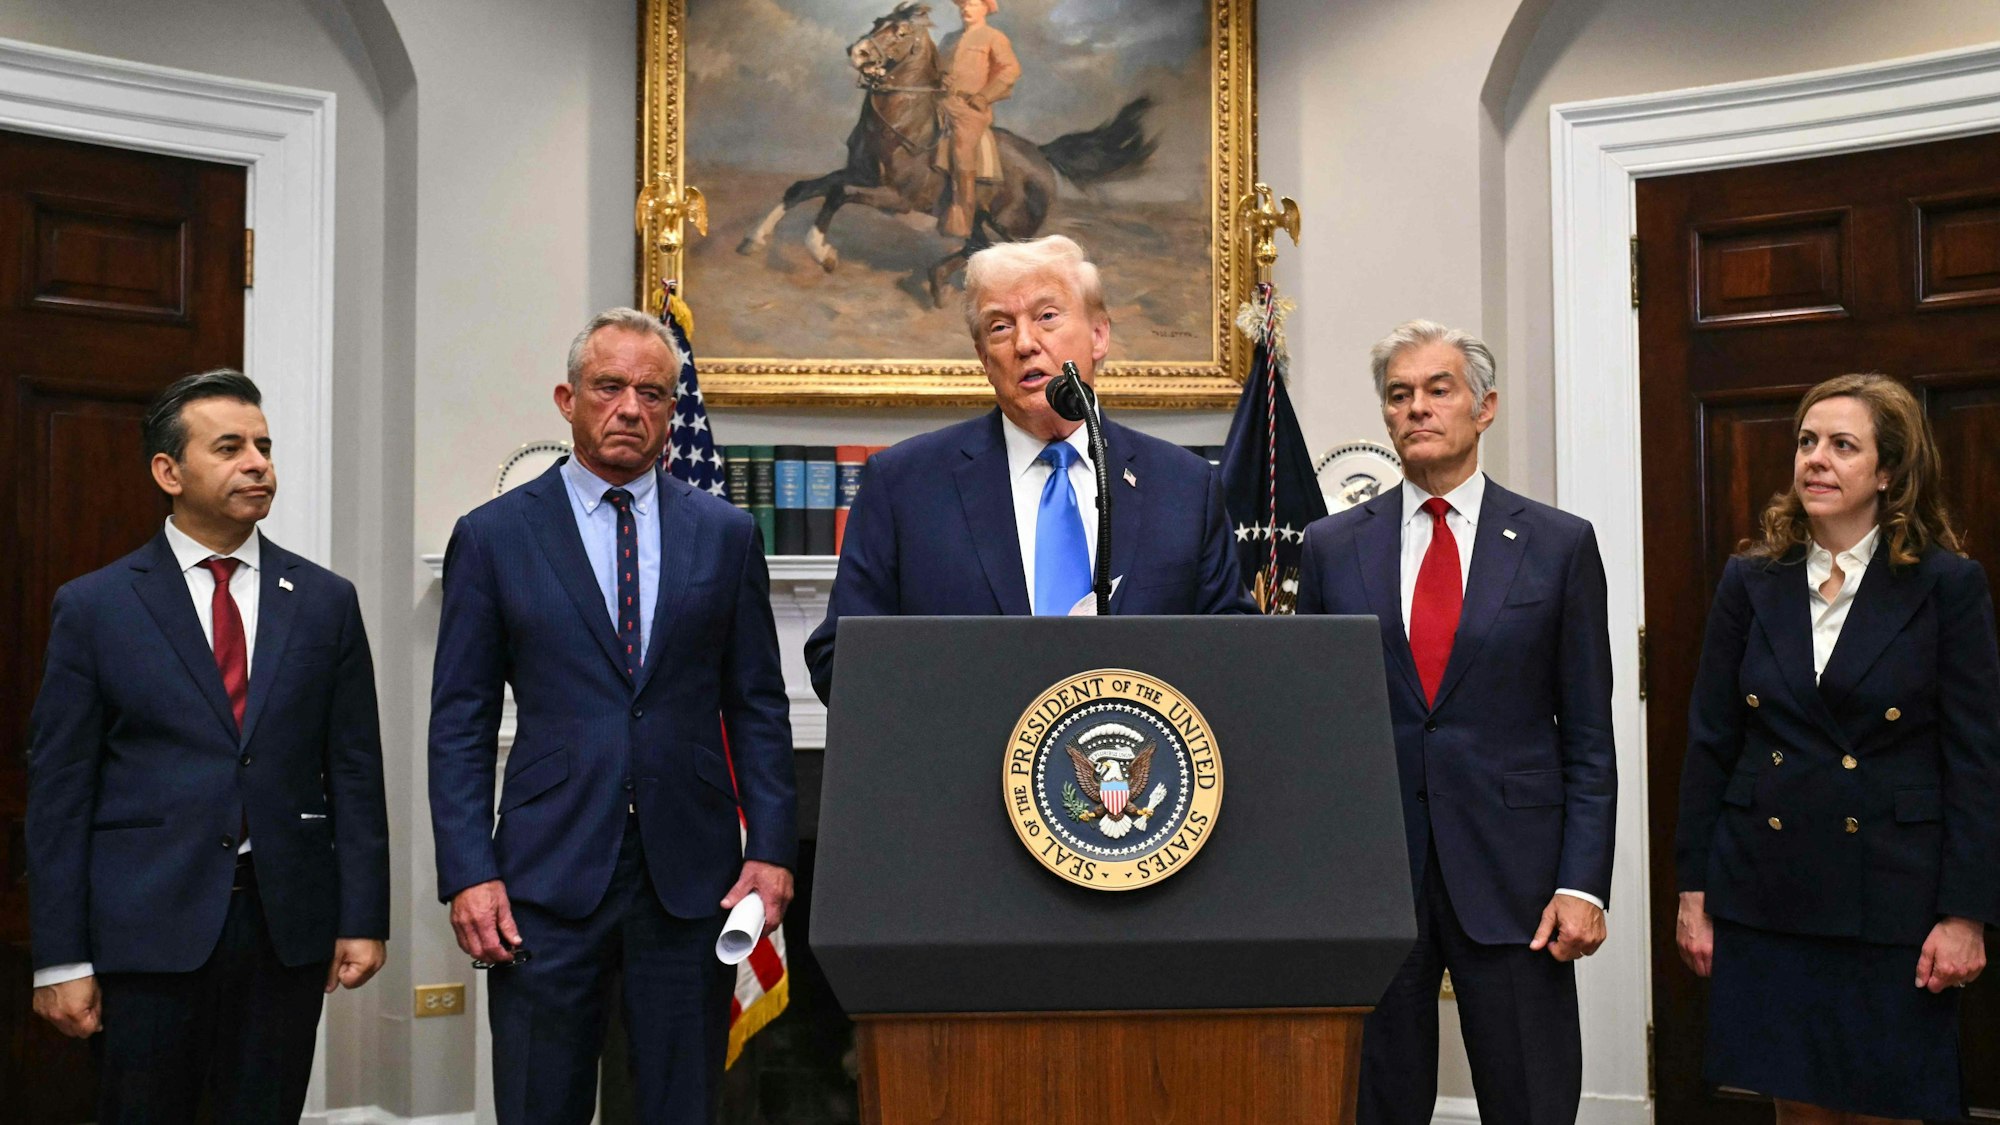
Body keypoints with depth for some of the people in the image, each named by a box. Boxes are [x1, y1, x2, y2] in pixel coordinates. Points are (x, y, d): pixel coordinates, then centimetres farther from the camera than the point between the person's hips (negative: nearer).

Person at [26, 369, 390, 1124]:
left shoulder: (325, 601, 6)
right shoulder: (93, 607, 1)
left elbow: (355, 771, 5)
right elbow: (58, 789, -1)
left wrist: (363, 919, 0)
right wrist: (61, 958, -4)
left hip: (289, 925, 2)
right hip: (149, 928, -2)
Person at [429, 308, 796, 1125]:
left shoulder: (725, 534, 7)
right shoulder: (493, 536, 3)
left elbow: (758, 707, 8)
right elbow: (459, 723, 2)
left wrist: (772, 847, -1)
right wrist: (468, 873, -6)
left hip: (692, 874, 1)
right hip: (547, 874, -1)